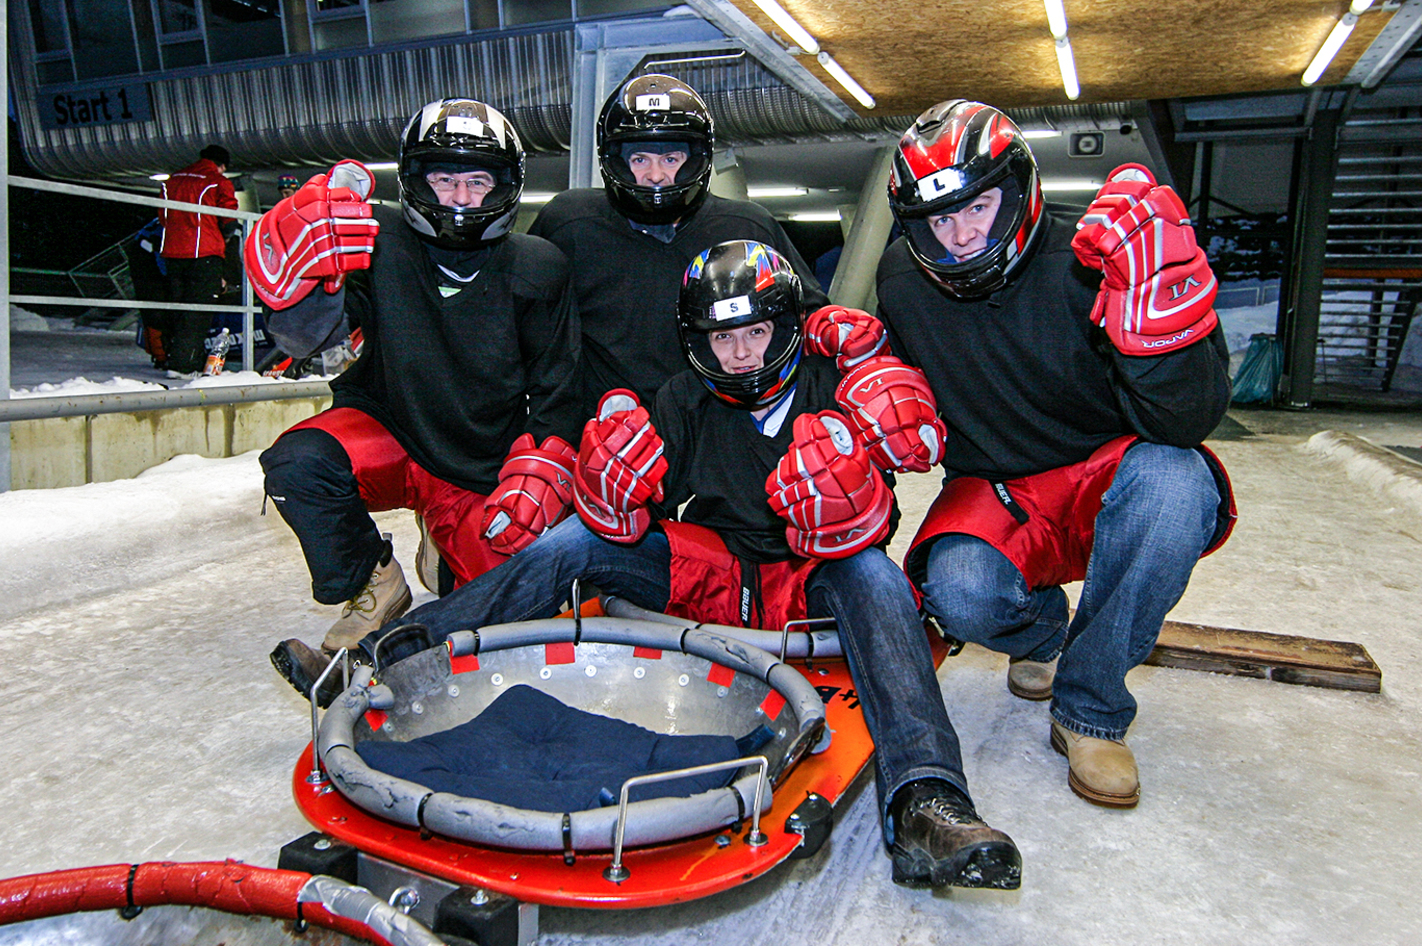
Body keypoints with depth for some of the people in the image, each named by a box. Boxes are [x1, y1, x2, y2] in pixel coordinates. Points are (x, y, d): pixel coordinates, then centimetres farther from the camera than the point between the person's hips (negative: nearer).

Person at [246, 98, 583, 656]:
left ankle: (446, 546, 31)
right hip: (387, 437, 0)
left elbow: (559, 395, 0)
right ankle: (373, 588, -2)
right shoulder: (379, 245, -7)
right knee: (299, 463, -31)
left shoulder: (535, 271, -6)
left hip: (481, 475, 1)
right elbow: (305, 336, -17)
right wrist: (304, 269, -36)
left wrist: (538, 475, -12)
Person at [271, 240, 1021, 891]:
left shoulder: (830, 390, -5)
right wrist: (620, 485, -23)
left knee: (873, 575, -33)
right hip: (710, 573, 3)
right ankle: (384, 658, -13)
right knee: (577, 539, -13)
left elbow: (865, 532, -10)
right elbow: (629, 528, -1)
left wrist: (840, 503, -32)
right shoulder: (687, 401, 2)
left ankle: (923, 806, -50)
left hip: (810, 582, -2)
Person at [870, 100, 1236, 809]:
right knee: (959, 595, -31)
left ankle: (1090, 709, -15)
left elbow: (1187, 420, -24)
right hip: (992, 491, 2)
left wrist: (1155, 305, -40)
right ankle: (1041, 626, 11)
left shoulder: (1081, 269, -18)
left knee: (1173, 479, -36)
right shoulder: (903, 283, -6)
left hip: (1104, 481, -1)